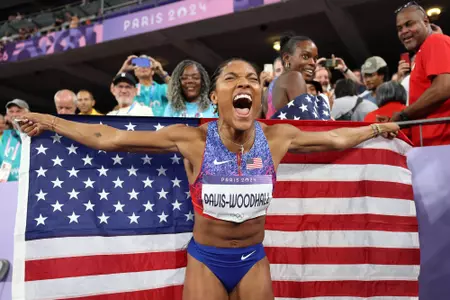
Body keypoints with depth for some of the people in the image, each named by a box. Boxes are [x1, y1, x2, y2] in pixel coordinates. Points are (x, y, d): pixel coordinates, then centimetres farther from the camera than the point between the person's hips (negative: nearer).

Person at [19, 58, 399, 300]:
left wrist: (376, 128, 20)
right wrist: (50, 121, -3)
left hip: (254, 259, 2)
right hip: (205, 259, -2)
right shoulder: (192, 139, -17)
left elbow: (335, 138, 8)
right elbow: (109, 138, -10)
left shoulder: (278, 136, -10)